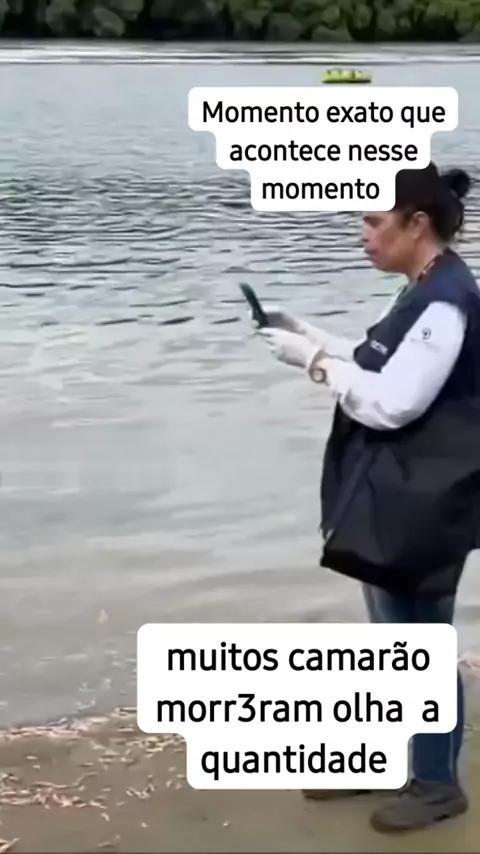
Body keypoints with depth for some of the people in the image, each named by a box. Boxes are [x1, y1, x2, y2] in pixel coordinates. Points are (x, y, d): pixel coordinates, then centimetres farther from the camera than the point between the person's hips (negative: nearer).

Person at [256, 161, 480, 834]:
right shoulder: (423, 293, 10)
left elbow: (391, 401, -24)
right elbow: (381, 369, 15)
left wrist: (314, 361, -15)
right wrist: (311, 335, 7)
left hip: (423, 502, -10)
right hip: (391, 492, 10)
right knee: (387, 635, 20)